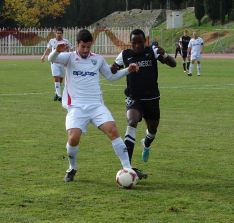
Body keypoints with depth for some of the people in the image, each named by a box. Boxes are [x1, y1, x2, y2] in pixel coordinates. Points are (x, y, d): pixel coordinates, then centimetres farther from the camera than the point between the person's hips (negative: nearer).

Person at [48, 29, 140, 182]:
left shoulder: (98, 59, 14)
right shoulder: (70, 58, 4)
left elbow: (110, 76, 27)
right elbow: (51, 59, -14)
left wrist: (128, 70, 12)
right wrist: (57, 51, -38)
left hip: (96, 105, 2)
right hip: (76, 107, -2)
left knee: (112, 130, -19)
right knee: (74, 138, -20)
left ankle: (127, 168, -17)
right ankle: (72, 168, 10)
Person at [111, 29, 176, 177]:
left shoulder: (152, 52, -5)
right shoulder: (125, 55, -3)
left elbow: (173, 64, -12)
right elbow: (111, 72, 8)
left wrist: (164, 55, -33)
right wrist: (112, 69, -17)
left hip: (151, 98, 2)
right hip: (134, 98, -2)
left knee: (152, 129, 17)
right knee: (132, 122, -29)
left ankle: (146, 145, 57)